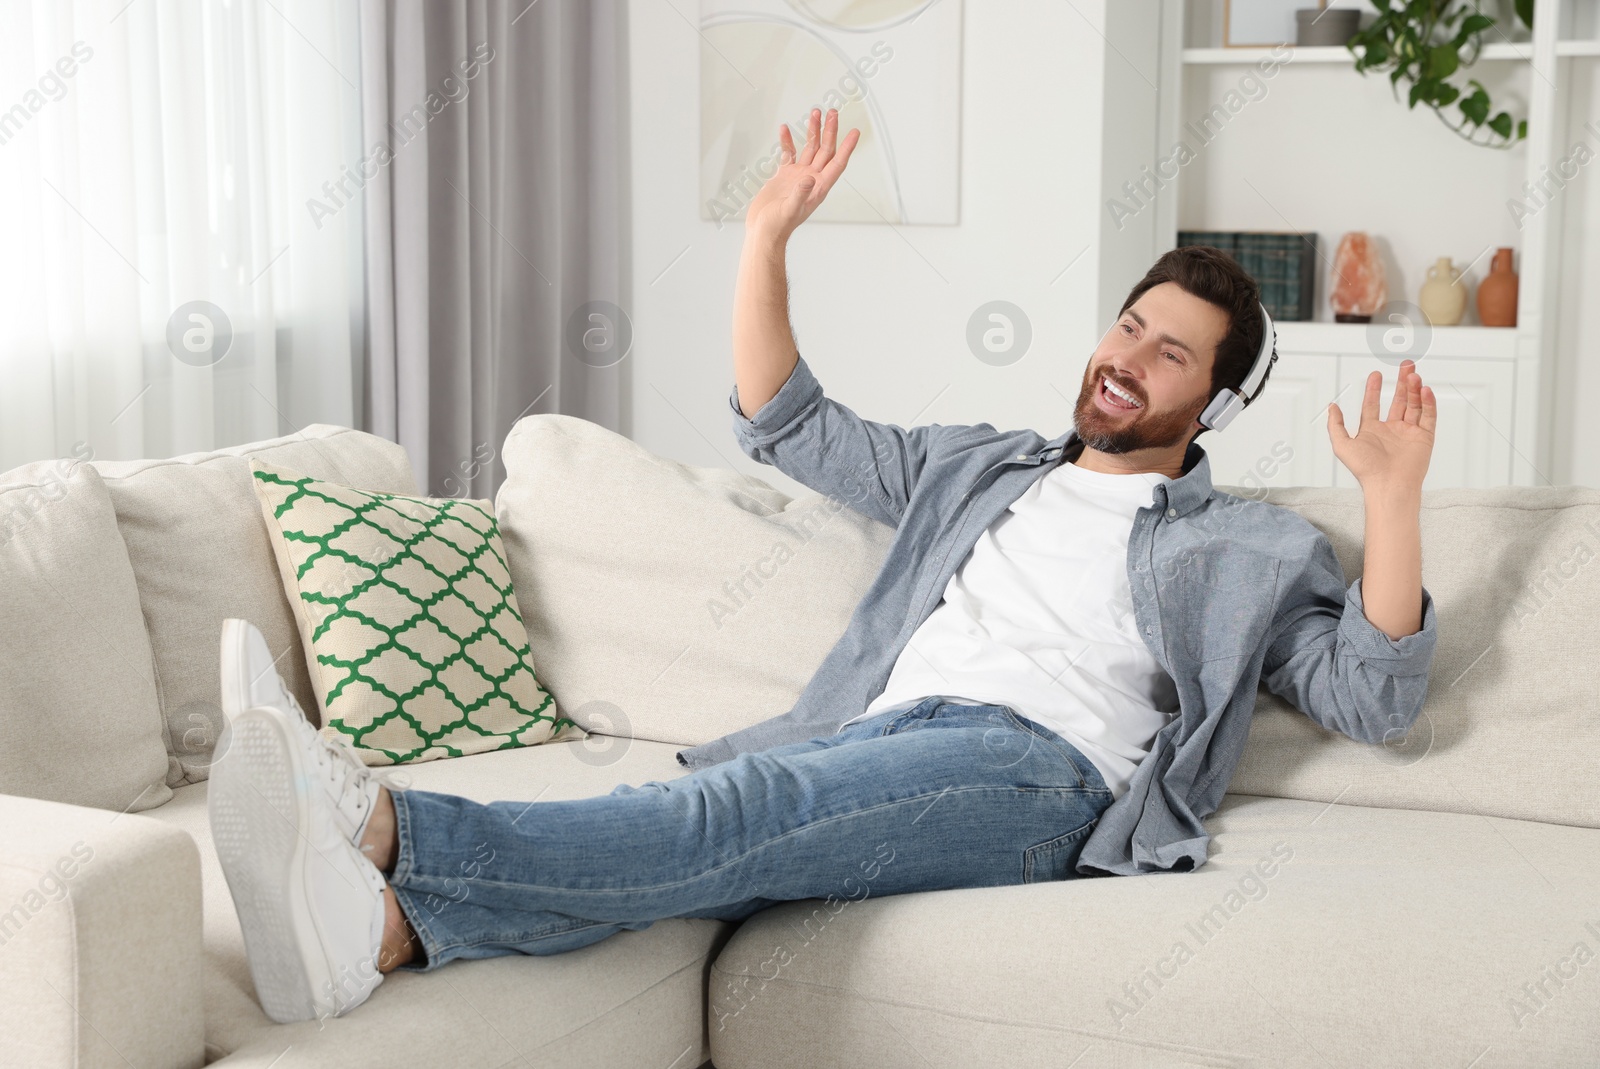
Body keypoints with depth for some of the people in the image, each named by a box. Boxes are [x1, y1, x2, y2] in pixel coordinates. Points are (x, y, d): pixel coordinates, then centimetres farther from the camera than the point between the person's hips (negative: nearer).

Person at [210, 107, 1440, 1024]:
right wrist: (768, 242, 21)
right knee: (720, 840, -31)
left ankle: (386, 827, -56)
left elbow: (1370, 696, 7)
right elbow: (788, 425, 31)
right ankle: (389, 921, -58)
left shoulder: (1250, 550, 19)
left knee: (749, 805, -34)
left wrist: (1393, 499, -4)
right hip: (881, 734, 5)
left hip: (1037, 766, -5)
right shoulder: (978, 467, 31)